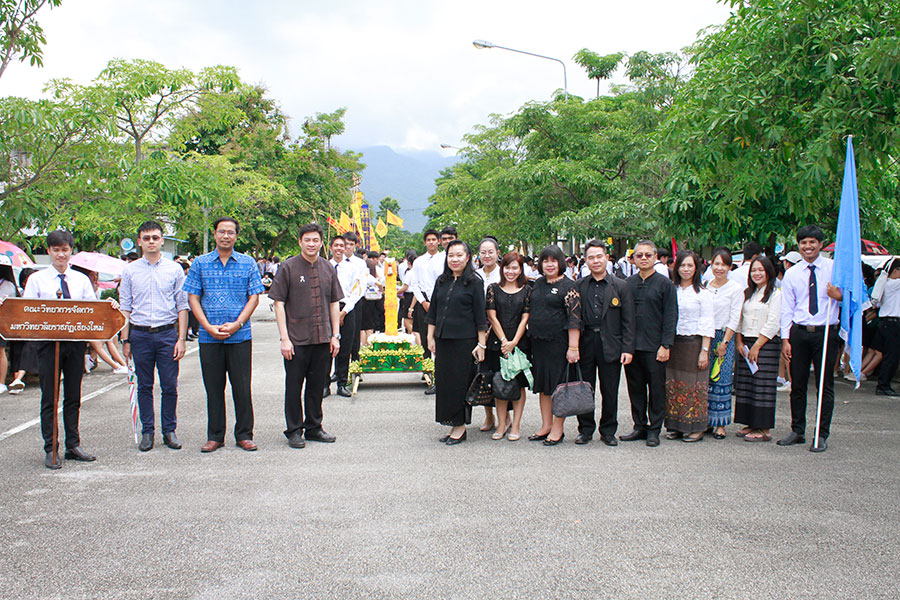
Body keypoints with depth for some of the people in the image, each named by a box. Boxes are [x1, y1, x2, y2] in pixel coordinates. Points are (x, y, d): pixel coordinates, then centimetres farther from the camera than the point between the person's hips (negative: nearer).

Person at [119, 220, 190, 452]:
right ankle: (147, 432, 17)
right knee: (144, 387, 7)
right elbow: (125, 308, 8)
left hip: (167, 333, -1)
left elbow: (182, 306, 4)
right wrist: (125, 339, 2)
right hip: (140, 334, 1)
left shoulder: (174, 269, 4)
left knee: (170, 386, 2)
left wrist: (181, 339, -3)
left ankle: (169, 431, 14)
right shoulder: (130, 271, 6)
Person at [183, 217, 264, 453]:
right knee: (213, 387, 6)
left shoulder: (248, 263, 5)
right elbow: (193, 298, 4)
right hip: (209, 336, 1)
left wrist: (237, 324, -10)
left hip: (240, 336, -1)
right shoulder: (200, 263, 6)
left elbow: (254, 297, 2)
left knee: (242, 387, 2)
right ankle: (215, 436, 17)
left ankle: (244, 435, 13)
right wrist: (208, 326, -9)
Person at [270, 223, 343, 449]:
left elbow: (334, 303, 13)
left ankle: (314, 428, 24)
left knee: (317, 386, 11)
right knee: (294, 386, 3)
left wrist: (335, 335, 6)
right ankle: (294, 431, 15)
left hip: (323, 339, 4)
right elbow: (279, 303, -4)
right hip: (296, 340, -3)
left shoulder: (328, 268, 9)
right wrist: (284, 338, -10)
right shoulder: (288, 267, -2)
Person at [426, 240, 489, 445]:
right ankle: (452, 425, 17)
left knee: (460, 381, -2)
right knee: (443, 380, 7)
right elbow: (433, 311, 16)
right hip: (443, 339, 6)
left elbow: (480, 315, -5)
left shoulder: (474, 282, -4)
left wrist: (481, 344, -8)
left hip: (464, 340, -5)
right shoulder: (441, 281, 11)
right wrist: (431, 337, 11)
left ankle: (460, 426, 10)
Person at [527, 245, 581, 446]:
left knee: (559, 385, 0)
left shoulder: (568, 286, -7)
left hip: (559, 343, -6)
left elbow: (574, 319, -12)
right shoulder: (537, 284, 12)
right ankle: (546, 425, 21)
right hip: (538, 342, 6)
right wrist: (531, 336, 12)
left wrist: (573, 347, -18)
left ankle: (558, 429, 10)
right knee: (543, 384, 11)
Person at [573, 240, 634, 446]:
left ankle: (608, 431, 21)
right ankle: (585, 429, 21)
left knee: (610, 391, 7)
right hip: (585, 344, 1)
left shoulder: (621, 286, 2)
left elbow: (628, 321, 1)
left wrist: (627, 348, -6)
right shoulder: (578, 286, 6)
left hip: (610, 345, -1)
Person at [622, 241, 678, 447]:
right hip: (631, 345, 4)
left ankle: (654, 430, 13)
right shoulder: (628, 283, 9)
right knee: (635, 387, 10)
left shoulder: (665, 283, -2)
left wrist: (665, 345, -12)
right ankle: (640, 426, 22)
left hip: (654, 347, -4)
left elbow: (670, 316, -5)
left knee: (656, 389, 3)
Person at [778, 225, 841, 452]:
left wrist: (840, 296, -19)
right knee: (797, 385, 7)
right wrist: (785, 339, -1)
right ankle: (797, 431, 19)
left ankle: (822, 436, 10)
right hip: (799, 332, 2)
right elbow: (786, 308, 7)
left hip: (826, 333, -2)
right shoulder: (791, 273, 7)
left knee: (825, 386, 1)